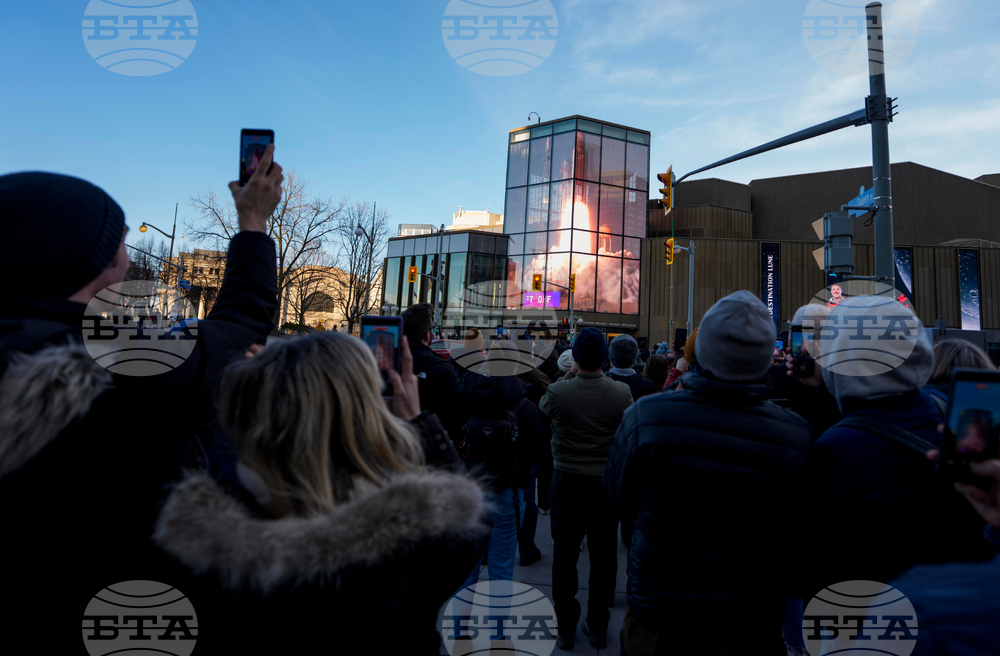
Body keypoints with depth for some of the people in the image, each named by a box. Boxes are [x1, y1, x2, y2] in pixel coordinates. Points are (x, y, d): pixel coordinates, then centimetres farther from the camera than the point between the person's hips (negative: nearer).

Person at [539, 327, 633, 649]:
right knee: (603, 556, 14)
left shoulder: (558, 391, -16)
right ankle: (598, 626, 28)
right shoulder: (621, 392, -14)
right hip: (607, 482, 1)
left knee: (565, 554, 12)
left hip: (567, 481, -1)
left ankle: (564, 628, 24)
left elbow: (544, 406, 7)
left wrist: (570, 374, 10)